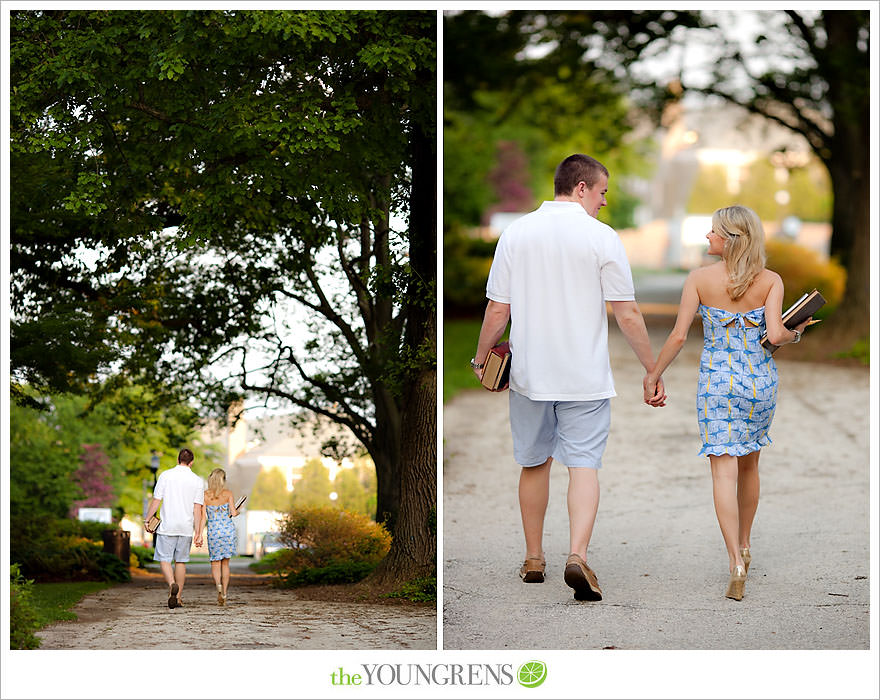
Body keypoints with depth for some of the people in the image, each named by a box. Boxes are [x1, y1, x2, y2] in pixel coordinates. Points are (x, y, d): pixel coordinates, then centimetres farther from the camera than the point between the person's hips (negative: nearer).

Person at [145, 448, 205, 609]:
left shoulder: (165, 475, -2)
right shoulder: (198, 481, 3)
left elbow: (156, 501, -3)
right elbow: (197, 509, 0)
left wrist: (147, 520, 9)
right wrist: (198, 533, 0)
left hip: (167, 526, -2)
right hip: (186, 528, 2)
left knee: (164, 559, 2)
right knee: (181, 561, 11)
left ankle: (172, 584, -25)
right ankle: (178, 597, 13)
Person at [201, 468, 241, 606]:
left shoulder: (205, 495, -4)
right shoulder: (227, 493, -3)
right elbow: (233, 513, -8)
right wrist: (236, 512, 15)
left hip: (213, 531, -1)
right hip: (228, 530, 1)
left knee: (215, 564, 6)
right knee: (225, 563, 13)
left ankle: (218, 585, -22)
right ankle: (224, 594, 12)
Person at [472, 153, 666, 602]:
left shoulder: (516, 233, 0)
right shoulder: (602, 238, -7)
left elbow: (496, 311, 0)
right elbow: (627, 315, -8)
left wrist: (482, 356, 15)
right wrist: (652, 370, 1)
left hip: (530, 372, 3)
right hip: (586, 376, -3)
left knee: (534, 464, 15)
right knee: (584, 465, -2)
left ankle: (534, 560, 24)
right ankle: (577, 555, -19)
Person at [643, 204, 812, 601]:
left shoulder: (699, 279, -7)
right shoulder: (770, 281, -4)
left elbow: (679, 335, -7)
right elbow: (775, 334, -15)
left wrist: (653, 375, 4)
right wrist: (795, 334, 8)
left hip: (717, 380, -2)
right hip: (760, 379, 2)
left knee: (724, 470, -5)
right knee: (749, 466, 21)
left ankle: (736, 564, -17)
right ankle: (744, 545, 36)